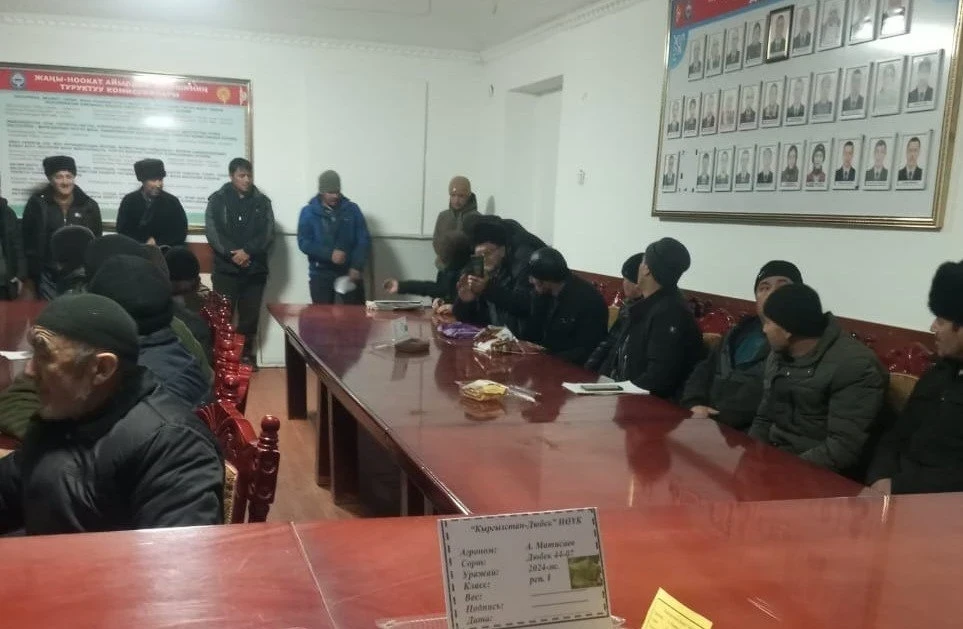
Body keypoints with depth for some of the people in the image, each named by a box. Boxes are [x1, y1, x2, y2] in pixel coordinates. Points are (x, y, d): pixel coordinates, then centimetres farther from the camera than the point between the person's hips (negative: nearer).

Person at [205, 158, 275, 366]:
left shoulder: (262, 202, 7)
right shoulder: (218, 200, 3)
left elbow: (267, 234, -2)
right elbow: (213, 232, -7)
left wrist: (247, 252, -16)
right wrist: (232, 254, -19)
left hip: (255, 269, 2)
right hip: (225, 268, -2)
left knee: (250, 316, 7)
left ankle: (247, 354, 19)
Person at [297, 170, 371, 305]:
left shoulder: (352, 209, 5)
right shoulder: (308, 212, 2)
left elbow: (364, 240, 0)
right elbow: (304, 243, -7)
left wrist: (357, 266, -14)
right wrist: (330, 254, -21)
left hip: (350, 274, 1)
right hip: (321, 275, -1)